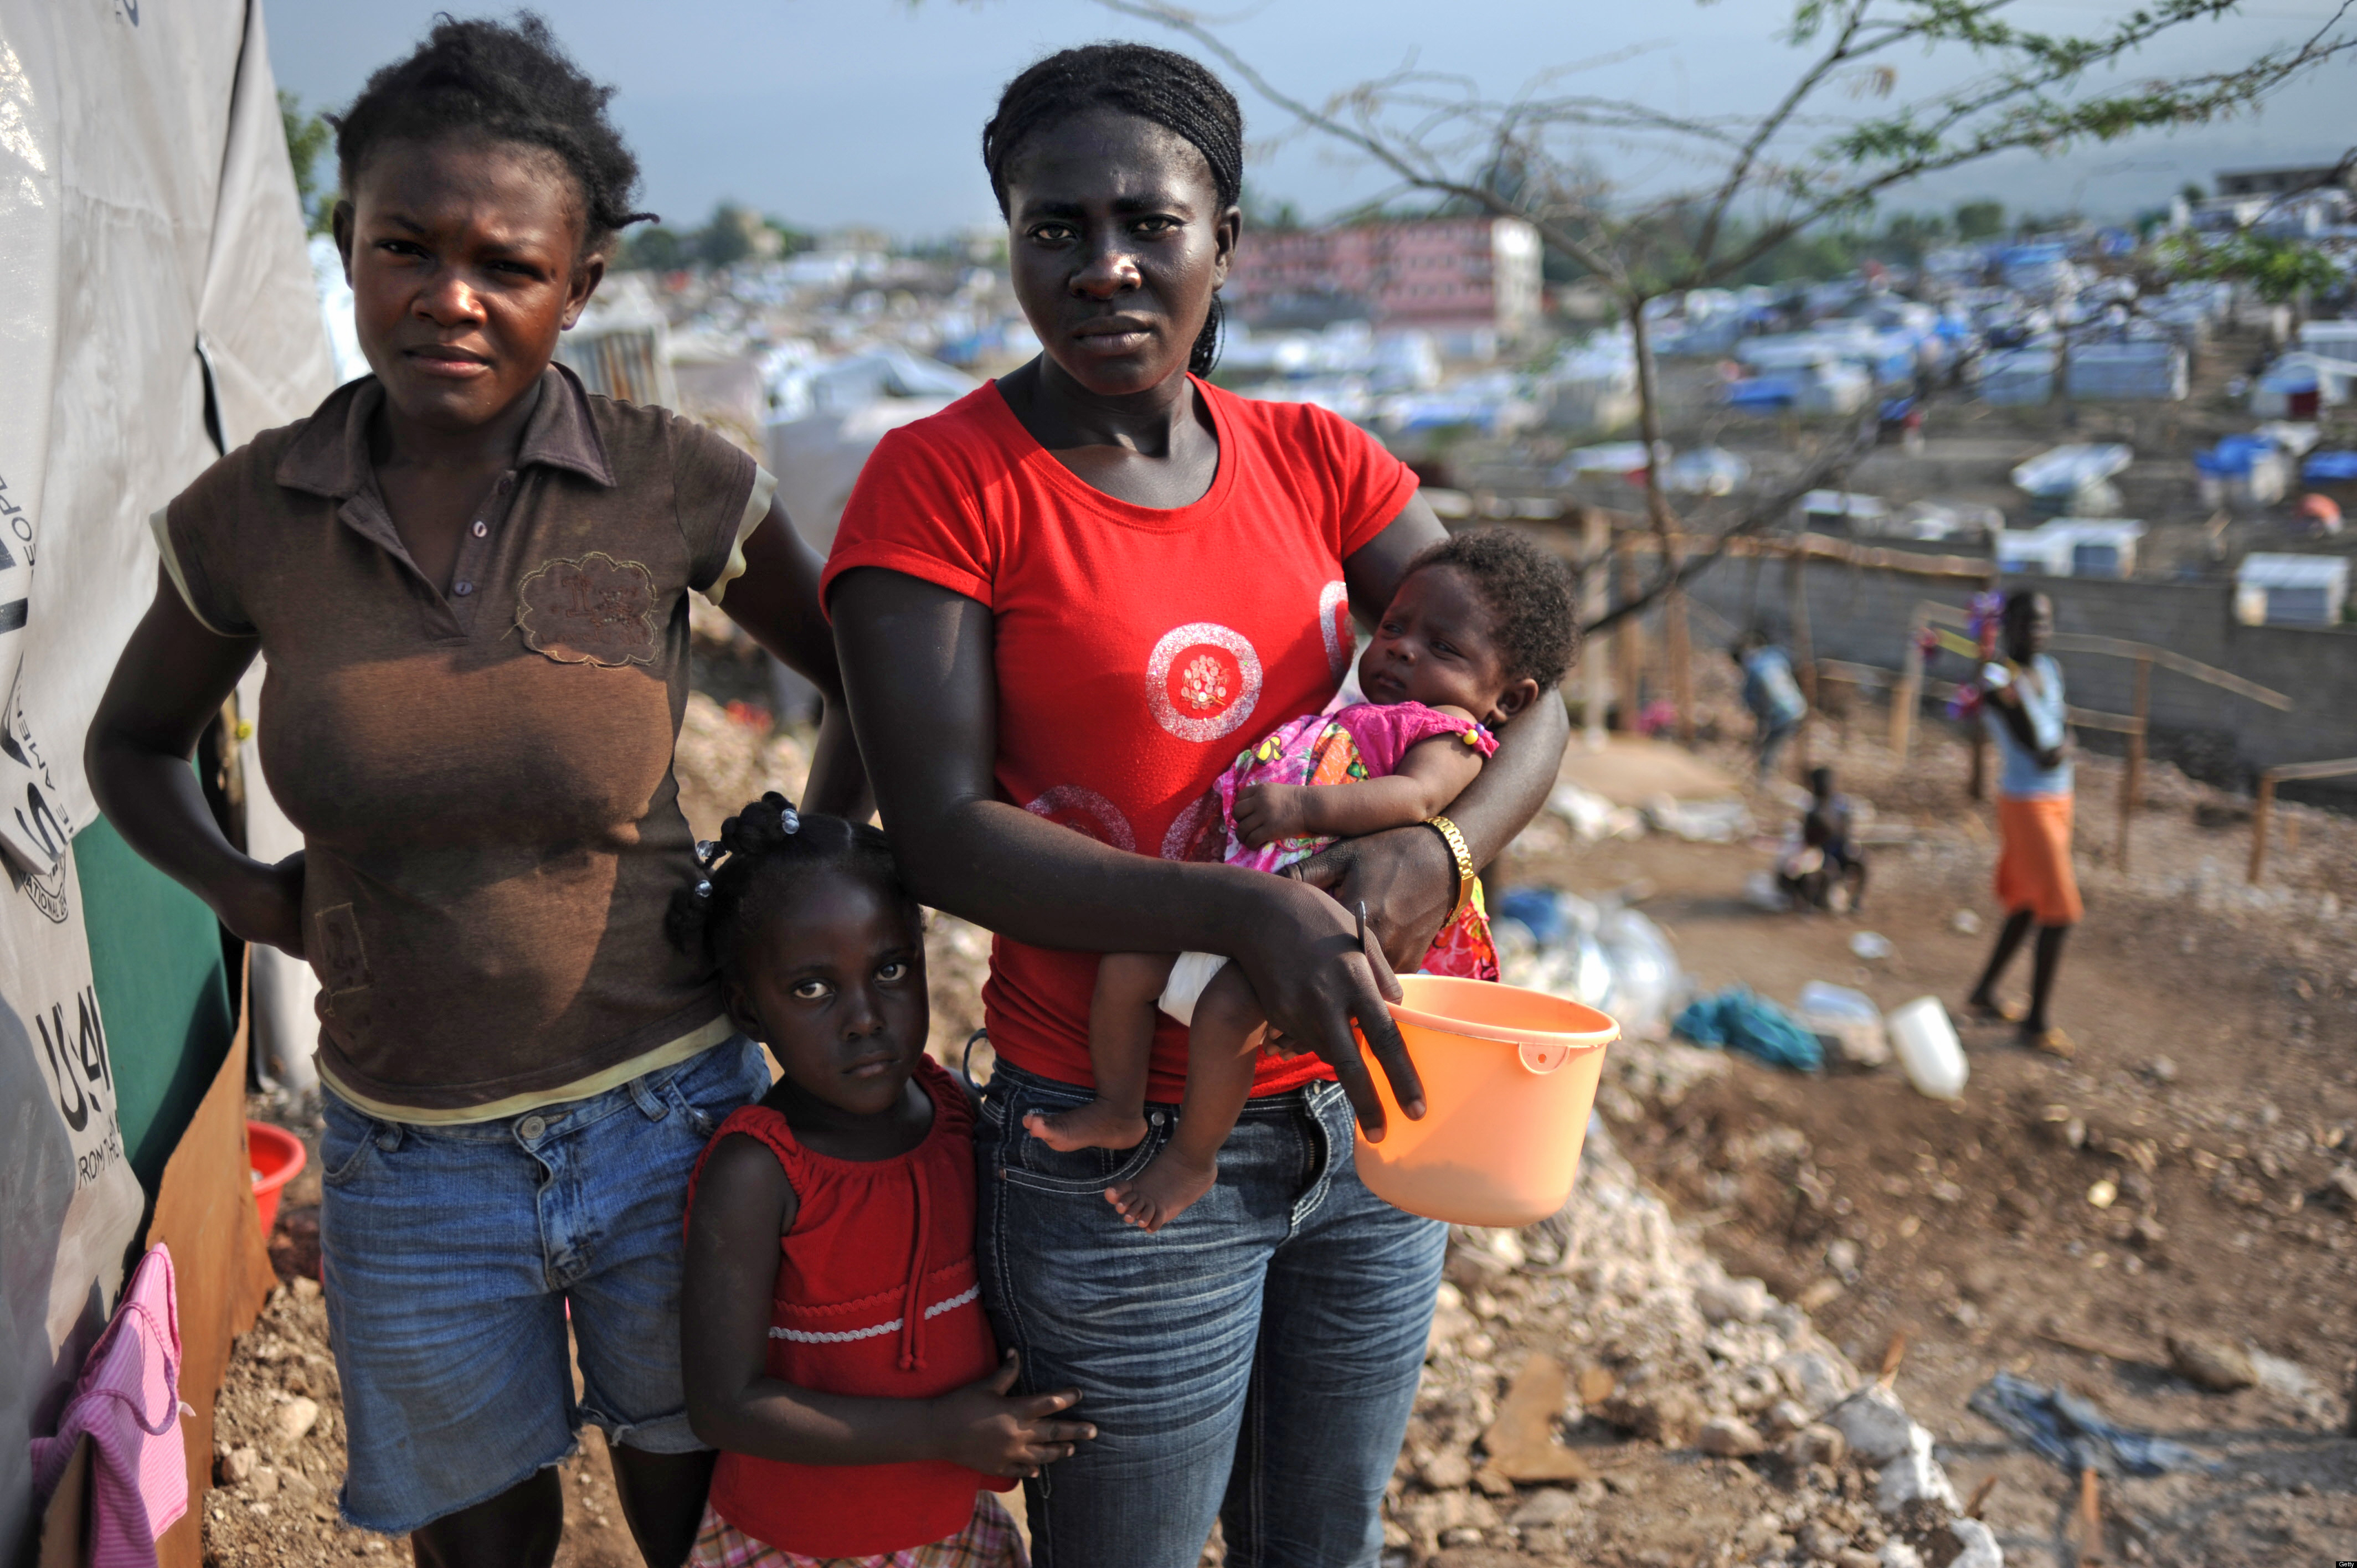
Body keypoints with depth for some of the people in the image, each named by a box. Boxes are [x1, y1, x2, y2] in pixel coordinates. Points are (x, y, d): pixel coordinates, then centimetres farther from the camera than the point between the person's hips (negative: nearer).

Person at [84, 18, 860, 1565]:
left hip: (669, 1127, -1)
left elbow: (866, 679, 3)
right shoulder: (249, 518, -7)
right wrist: (245, 890, -4)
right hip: (410, 1166, 2)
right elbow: (134, 744, 12)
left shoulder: (677, 487, -13)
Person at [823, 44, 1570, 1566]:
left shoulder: (1314, 460, 2)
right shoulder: (943, 482, -11)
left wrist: (1433, 853, -23)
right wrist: (1246, 913, -29)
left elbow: (1527, 693, -1)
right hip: (1127, 1152, -4)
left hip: (1365, 1103, 5)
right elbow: (942, 834, -17)